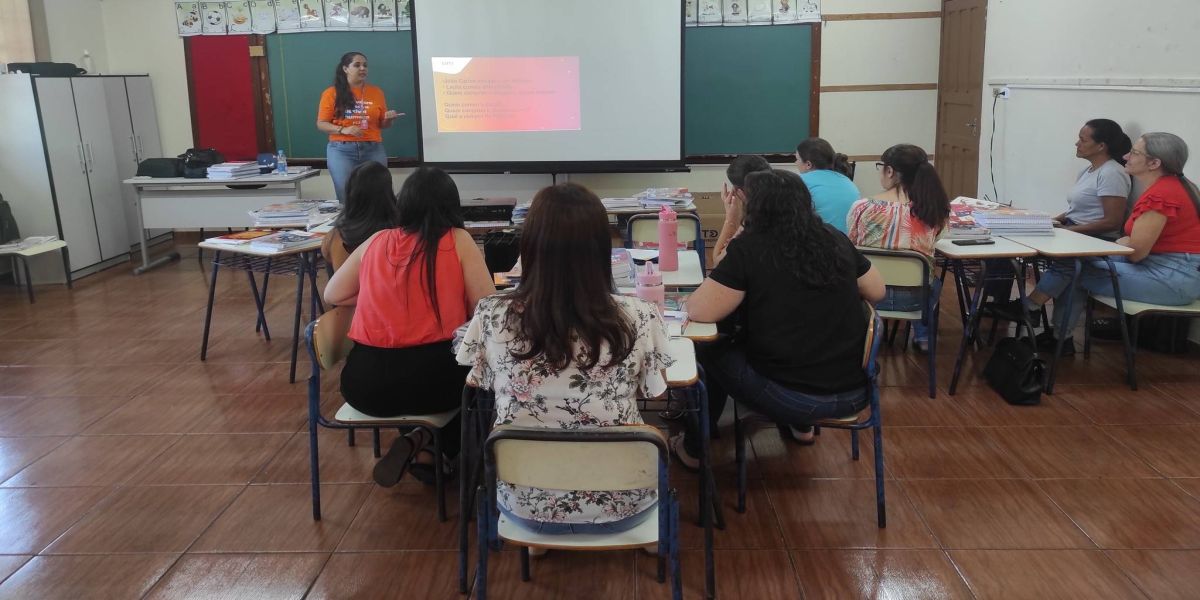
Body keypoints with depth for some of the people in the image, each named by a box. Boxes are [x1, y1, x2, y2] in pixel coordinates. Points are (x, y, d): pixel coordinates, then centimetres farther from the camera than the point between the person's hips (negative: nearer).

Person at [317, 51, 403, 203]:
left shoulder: (376, 92, 11)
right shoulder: (331, 93, 3)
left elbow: (382, 125, 17)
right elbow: (321, 124, 1)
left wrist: (388, 119, -5)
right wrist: (343, 130, -15)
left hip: (373, 150, 2)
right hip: (342, 150, -2)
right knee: (347, 196, -5)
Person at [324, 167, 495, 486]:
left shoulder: (375, 241, 10)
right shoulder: (458, 241, 1)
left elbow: (332, 295, 20)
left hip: (366, 381, 5)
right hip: (434, 375, -4)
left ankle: (417, 444, 26)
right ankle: (432, 452, 18)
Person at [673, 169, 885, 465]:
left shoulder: (749, 248, -14)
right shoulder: (835, 239, 3)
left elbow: (698, 311, -14)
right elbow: (877, 291, 16)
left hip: (791, 398, -5)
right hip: (853, 393, 6)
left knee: (710, 351, 20)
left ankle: (694, 449, 33)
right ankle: (802, 426, 46)